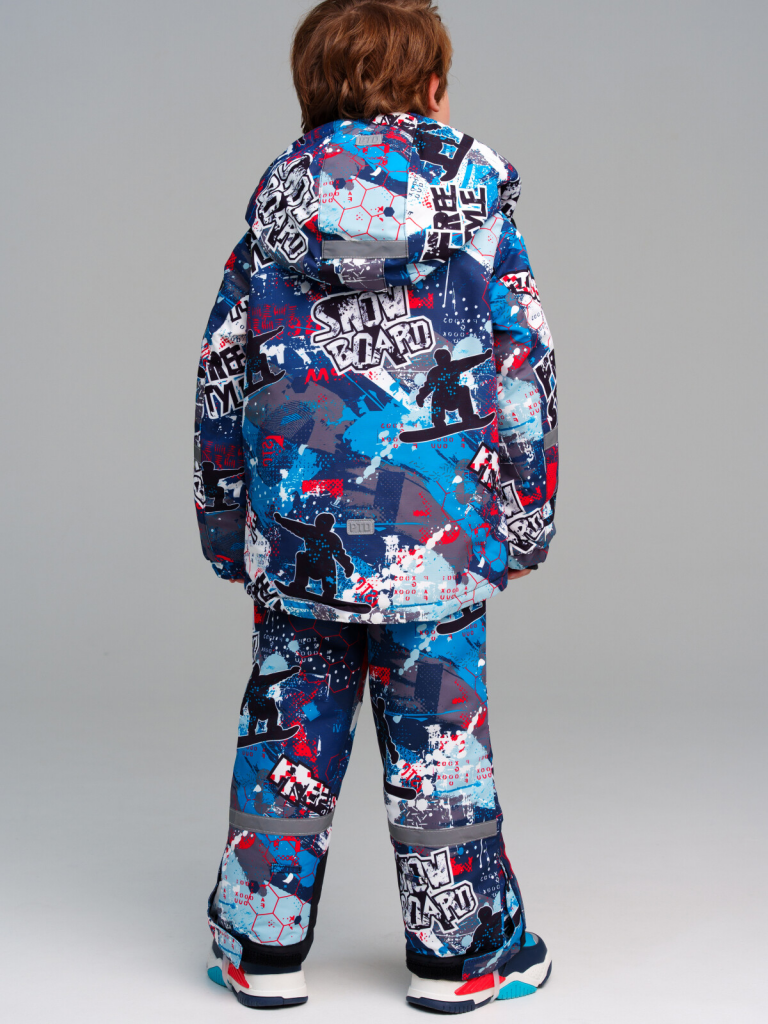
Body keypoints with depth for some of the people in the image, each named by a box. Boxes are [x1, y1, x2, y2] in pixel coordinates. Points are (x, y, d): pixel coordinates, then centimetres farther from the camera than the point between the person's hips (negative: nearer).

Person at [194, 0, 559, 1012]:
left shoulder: (278, 195, 7)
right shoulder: (470, 189, 1)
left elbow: (221, 370, 9)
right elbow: (521, 360, -1)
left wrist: (226, 518, 17)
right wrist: (527, 511, 7)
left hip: (296, 521, 2)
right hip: (435, 527, -2)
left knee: (289, 729, 10)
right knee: (439, 733, 6)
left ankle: (263, 946, 19)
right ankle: (458, 951, 18)